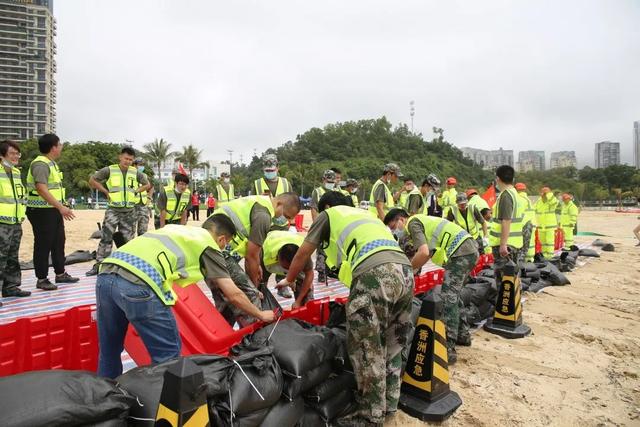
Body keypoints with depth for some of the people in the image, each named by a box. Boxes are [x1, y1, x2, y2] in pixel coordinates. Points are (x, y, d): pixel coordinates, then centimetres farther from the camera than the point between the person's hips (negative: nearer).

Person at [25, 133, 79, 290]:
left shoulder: (51, 163, 15)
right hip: (42, 211, -10)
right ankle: (41, 279, 11)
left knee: (59, 242, 15)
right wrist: (60, 207, -33)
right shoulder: (41, 164, -17)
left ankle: (60, 274, 26)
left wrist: (61, 207, 22)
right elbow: (41, 188, -28)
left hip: (54, 210, 10)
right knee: (43, 246, -1)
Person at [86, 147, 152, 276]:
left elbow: (147, 185, 16)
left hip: (129, 211, 3)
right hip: (113, 210, -3)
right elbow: (92, 180, 4)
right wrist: (106, 191, -2)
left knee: (128, 239, 8)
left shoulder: (136, 172, 4)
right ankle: (99, 265, -1)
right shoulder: (109, 170, -3)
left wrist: (136, 191, 3)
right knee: (106, 238, -8)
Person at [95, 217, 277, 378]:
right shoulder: (209, 245, 13)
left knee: (109, 352, 25)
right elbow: (233, 295, 14)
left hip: (106, 273, 9)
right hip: (138, 284, -8)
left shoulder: (175, 228, 32)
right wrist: (261, 315, 28)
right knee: (168, 356, 9)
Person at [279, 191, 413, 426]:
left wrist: (288, 280, 43)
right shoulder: (366, 215, 37)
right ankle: (389, 403, 34)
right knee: (392, 343, 19)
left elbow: (303, 253, 26)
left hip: (375, 273, -7)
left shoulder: (329, 214, 21)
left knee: (367, 349, 4)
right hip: (405, 271, 7)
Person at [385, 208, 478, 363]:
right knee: (453, 295, 21)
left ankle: (448, 349, -12)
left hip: (461, 252, -10)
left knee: (448, 298, -11)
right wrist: (415, 267, 12)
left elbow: (424, 253, -22)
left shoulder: (412, 223, -7)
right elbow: (429, 252, 21)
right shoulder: (420, 220, 22)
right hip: (470, 249, 10)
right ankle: (462, 334, 32)